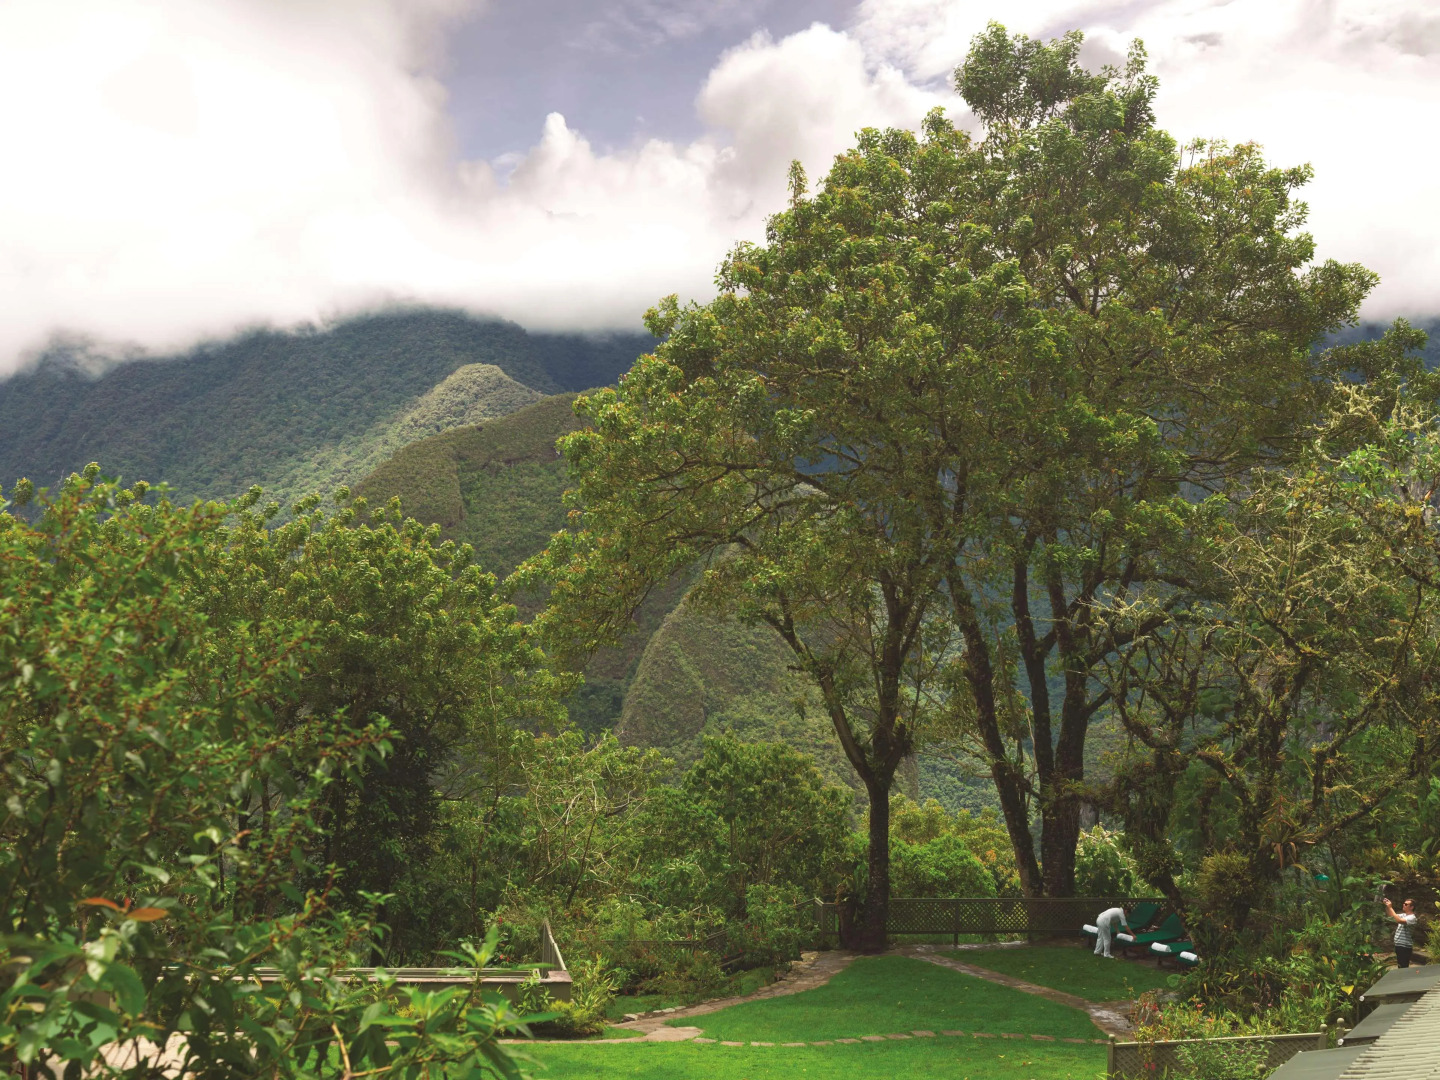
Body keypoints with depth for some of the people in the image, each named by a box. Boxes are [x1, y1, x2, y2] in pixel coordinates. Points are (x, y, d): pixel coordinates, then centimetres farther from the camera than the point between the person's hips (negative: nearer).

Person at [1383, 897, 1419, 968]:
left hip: (1405, 947, -9)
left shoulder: (1412, 918, -17)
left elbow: (1399, 920, -31)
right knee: (1400, 966, 17)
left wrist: (1390, 907, -27)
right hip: (1398, 945, 9)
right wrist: (1387, 906, 0)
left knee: (1404, 967, -4)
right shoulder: (1403, 915, 11)